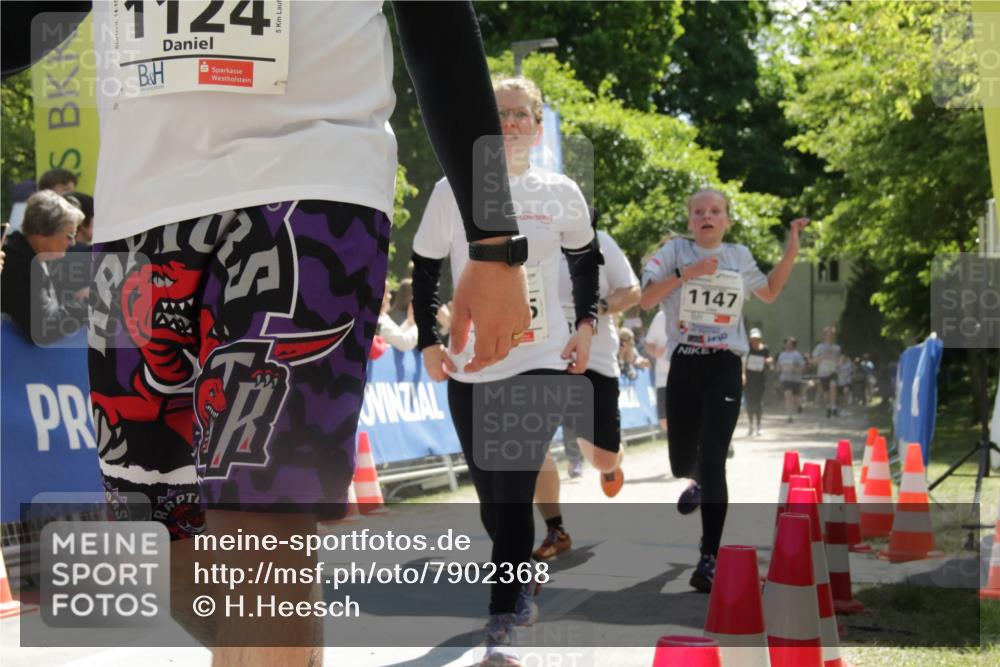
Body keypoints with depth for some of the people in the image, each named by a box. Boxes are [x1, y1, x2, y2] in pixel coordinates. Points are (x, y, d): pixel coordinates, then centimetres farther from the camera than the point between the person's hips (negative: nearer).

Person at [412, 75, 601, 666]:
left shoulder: (561, 193, 1)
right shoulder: (453, 191, 0)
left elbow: (586, 260, 17)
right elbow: (425, 271, 7)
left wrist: (586, 324, 5)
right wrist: (429, 341, -1)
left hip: (542, 363, -2)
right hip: (471, 369, 2)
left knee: (514, 493, -12)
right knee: (492, 496, 9)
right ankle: (523, 584, 33)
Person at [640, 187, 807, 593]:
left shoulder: (739, 256, 10)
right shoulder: (675, 251, 2)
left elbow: (770, 292, 26)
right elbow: (646, 300, -7)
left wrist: (793, 247, 17)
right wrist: (687, 272, -17)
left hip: (724, 367, 0)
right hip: (683, 365, 0)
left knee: (713, 460, -13)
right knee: (681, 463, 8)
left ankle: (710, 557, -13)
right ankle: (700, 483, 48)